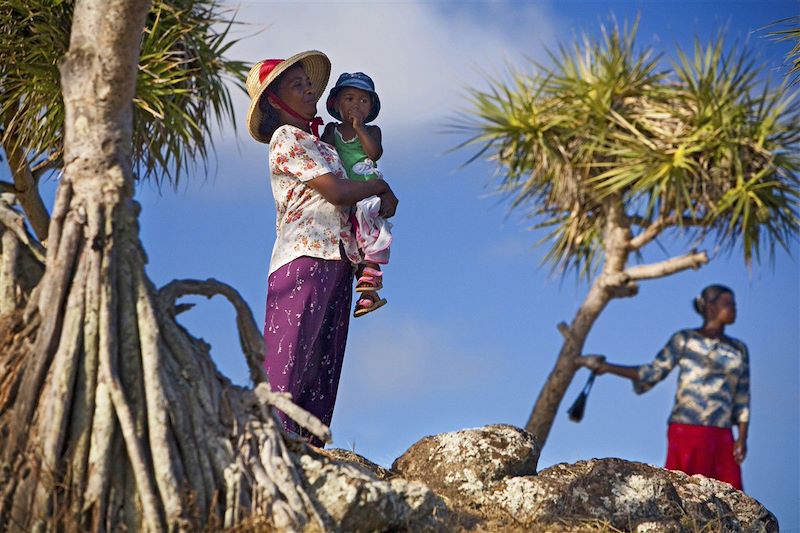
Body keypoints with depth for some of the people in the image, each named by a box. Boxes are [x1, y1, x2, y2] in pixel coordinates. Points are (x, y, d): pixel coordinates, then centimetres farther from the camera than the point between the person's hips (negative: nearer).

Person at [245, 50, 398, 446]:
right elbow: (337, 191, -13)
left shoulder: (313, 142, 23)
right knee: (289, 359, -14)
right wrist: (380, 187, 4)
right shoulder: (287, 138, -5)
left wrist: (383, 198, 3)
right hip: (305, 258, -9)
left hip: (334, 259, 9)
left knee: (323, 365, 4)